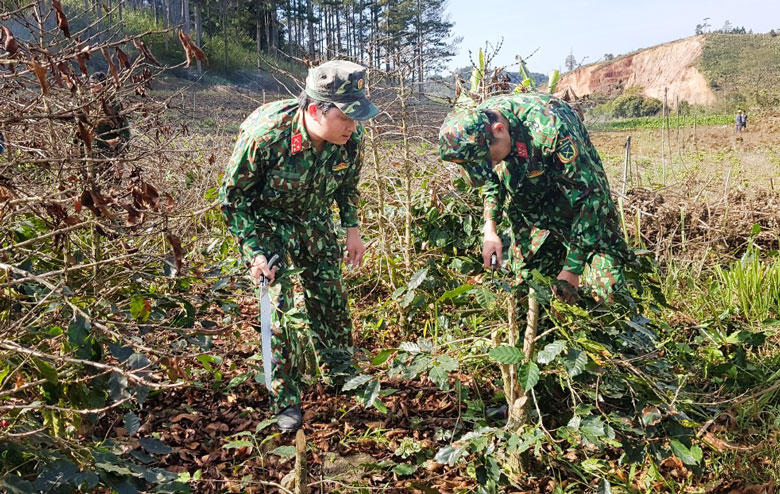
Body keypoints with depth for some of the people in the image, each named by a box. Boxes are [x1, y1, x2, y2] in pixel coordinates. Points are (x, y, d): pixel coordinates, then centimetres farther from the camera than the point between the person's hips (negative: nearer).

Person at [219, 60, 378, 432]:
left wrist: (352, 228, 1)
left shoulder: (350, 137, -22)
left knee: (331, 294, 10)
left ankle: (342, 371, 35)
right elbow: (234, 195, -21)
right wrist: (254, 253, -24)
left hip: (314, 221, 4)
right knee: (277, 303, -11)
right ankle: (286, 400, 4)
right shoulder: (264, 133, -36)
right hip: (265, 221, -4)